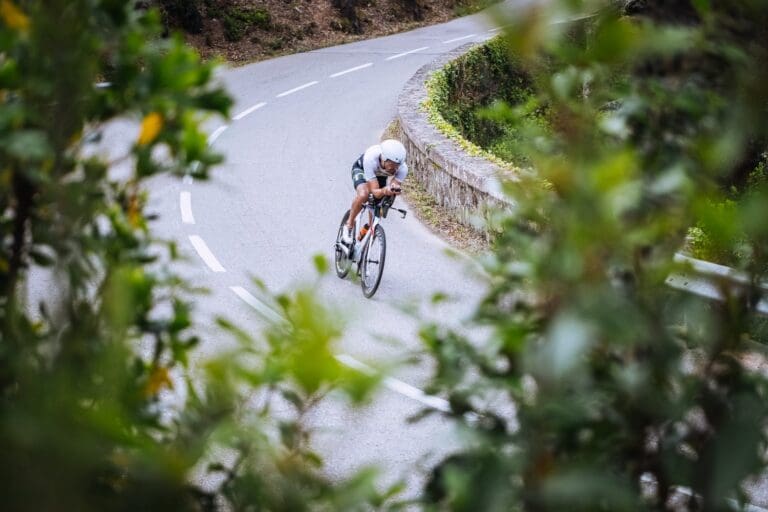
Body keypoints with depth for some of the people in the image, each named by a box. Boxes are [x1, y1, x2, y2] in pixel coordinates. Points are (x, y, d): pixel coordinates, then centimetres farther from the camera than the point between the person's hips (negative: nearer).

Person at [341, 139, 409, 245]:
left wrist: (395, 189, -54)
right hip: (361, 169, -4)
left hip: (381, 175, 4)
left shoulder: (402, 168, -36)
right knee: (363, 194, -32)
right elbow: (375, 191, -42)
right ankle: (349, 224, -10)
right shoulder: (370, 158, -44)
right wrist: (385, 191, -64)